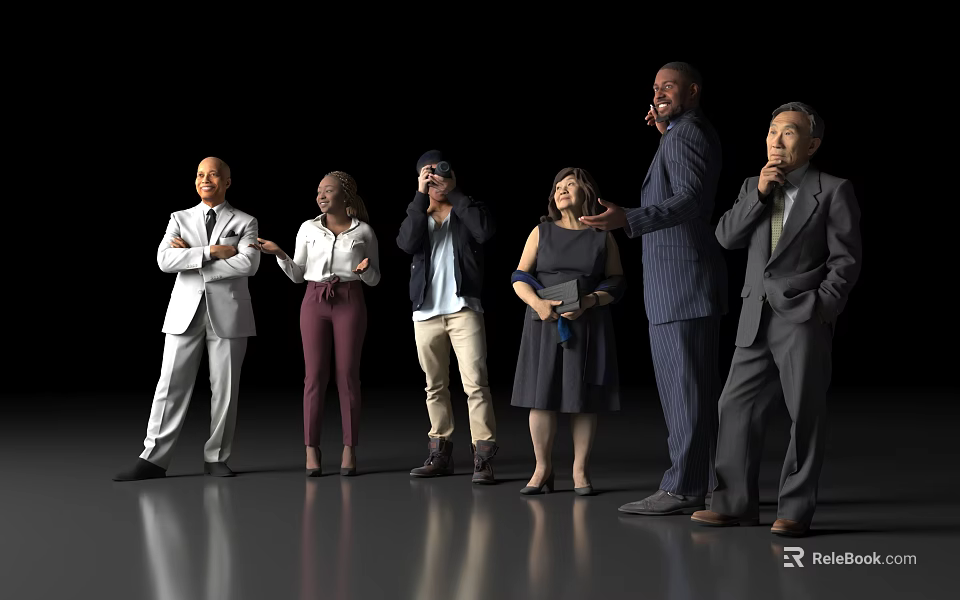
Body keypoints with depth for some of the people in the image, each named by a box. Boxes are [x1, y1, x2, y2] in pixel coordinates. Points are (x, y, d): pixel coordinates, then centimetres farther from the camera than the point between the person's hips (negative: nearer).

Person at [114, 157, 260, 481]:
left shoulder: (245, 222, 7)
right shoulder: (180, 219, 12)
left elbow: (248, 264, -11)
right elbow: (165, 260, -4)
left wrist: (191, 259, -9)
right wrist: (209, 252, -14)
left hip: (228, 312, -1)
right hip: (185, 312, 1)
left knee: (224, 389, 3)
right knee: (171, 386, -2)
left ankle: (216, 457, 14)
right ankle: (154, 459, 2)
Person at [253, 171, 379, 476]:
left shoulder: (364, 232, 3)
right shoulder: (308, 229, 7)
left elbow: (374, 280, 8)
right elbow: (298, 275, 10)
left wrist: (366, 269, -14)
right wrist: (279, 254, -6)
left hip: (350, 303, -1)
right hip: (315, 302, 1)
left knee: (348, 375, -2)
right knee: (315, 375, -2)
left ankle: (350, 450, 3)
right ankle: (311, 450, 1)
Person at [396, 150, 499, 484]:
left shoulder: (468, 211, 8)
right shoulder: (417, 215, 13)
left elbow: (485, 232, -15)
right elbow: (407, 243, -8)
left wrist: (453, 194, -9)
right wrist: (421, 197, -10)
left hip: (463, 308, -3)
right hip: (425, 312, 4)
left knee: (475, 383, -12)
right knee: (435, 386, 9)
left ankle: (483, 458, -12)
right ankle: (440, 454, 18)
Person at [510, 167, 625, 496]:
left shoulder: (602, 236, 7)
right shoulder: (542, 231, 9)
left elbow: (616, 282, 4)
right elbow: (520, 276, 5)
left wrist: (588, 302, -13)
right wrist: (537, 303, -14)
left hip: (588, 324, 0)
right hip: (544, 323, 1)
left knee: (584, 398, -1)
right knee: (542, 396, -3)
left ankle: (580, 470, 8)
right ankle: (543, 469, 6)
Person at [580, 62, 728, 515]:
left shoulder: (685, 134, -11)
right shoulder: (697, 133, 19)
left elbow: (689, 199, -25)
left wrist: (627, 220, -38)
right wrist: (666, 134, 25)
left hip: (681, 283, -11)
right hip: (690, 283, 11)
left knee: (683, 386, -9)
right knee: (699, 385, 13)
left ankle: (682, 489, -7)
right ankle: (709, 481, 21)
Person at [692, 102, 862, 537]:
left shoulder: (833, 190, 1)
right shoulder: (753, 187, 17)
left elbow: (845, 259, -3)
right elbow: (726, 237, 5)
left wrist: (822, 307, -12)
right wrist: (760, 193, -4)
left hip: (804, 319, -5)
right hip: (756, 318, 5)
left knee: (805, 414, -1)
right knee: (737, 407, 4)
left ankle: (795, 509, 7)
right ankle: (735, 502, 12)